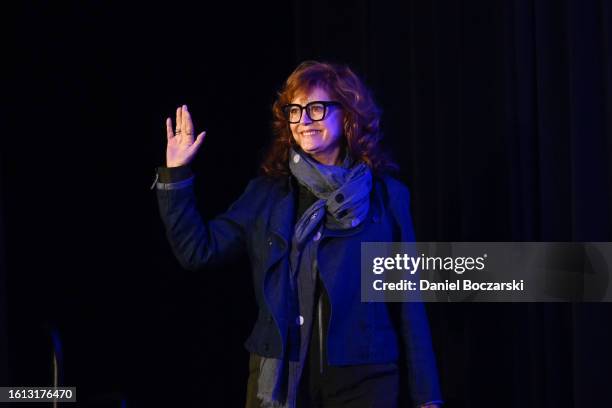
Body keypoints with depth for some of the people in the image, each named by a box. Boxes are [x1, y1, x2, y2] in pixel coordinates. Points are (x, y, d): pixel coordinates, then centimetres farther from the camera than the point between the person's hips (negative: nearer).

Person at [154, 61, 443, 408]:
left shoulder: (387, 195, 2)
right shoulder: (267, 193, 7)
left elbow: (407, 299, 2)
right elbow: (198, 250, 4)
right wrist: (176, 174, -3)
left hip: (363, 379, -1)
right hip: (280, 376, 2)